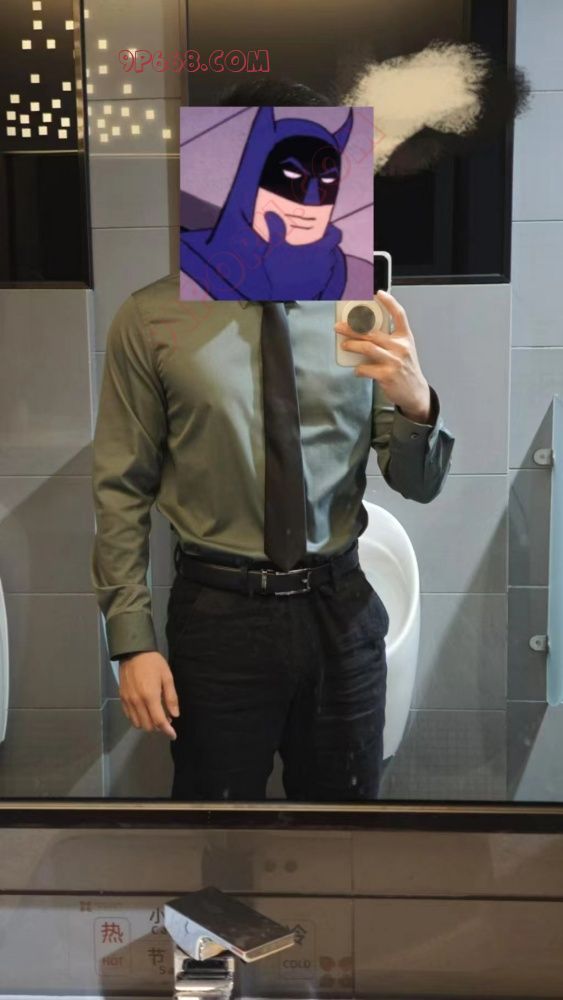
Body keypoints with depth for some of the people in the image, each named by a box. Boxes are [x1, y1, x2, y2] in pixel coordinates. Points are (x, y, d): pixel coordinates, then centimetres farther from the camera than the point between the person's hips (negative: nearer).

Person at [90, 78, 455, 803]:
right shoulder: (151, 321, -6)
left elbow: (420, 485, 2)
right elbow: (122, 491, -4)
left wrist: (415, 401, -19)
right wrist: (132, 641, -8)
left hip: (342, 611, 3)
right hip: (218, 614, -2)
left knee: (346, 798, 18)